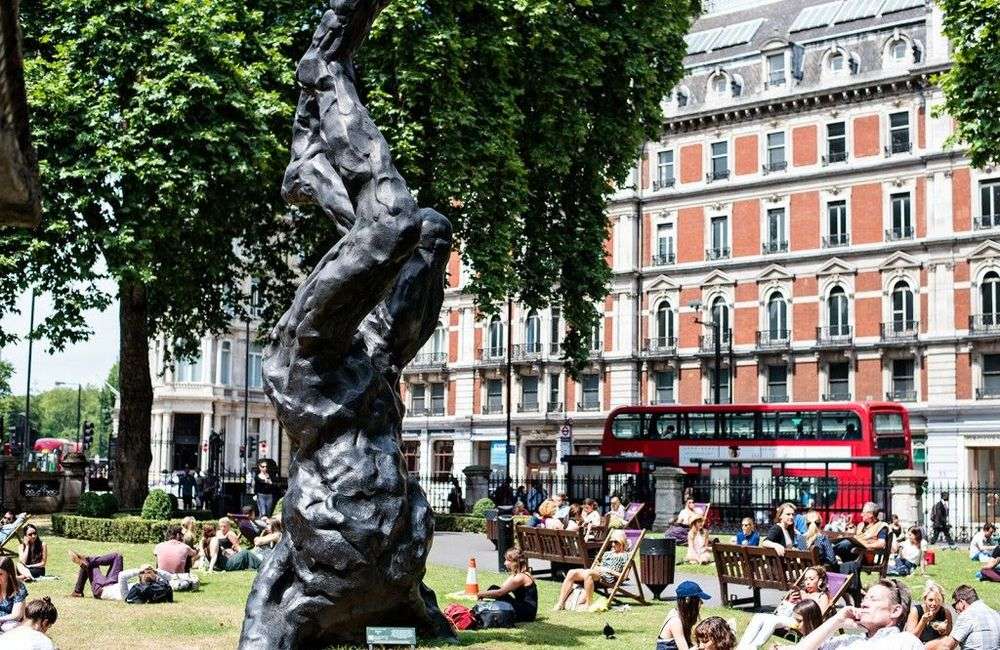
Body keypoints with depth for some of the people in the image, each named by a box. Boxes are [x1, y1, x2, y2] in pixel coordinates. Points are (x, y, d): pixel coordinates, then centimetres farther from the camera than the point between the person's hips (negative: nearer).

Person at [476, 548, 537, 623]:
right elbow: (501, 589, 10)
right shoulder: (515, 575, 15)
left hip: (527, 613, -10)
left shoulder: (520, 577, -16)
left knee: (494, 589, -17)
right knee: (494, 588, 1)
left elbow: (500, 592, -18)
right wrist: (484, 594, -2)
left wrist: (483, 594, -8)